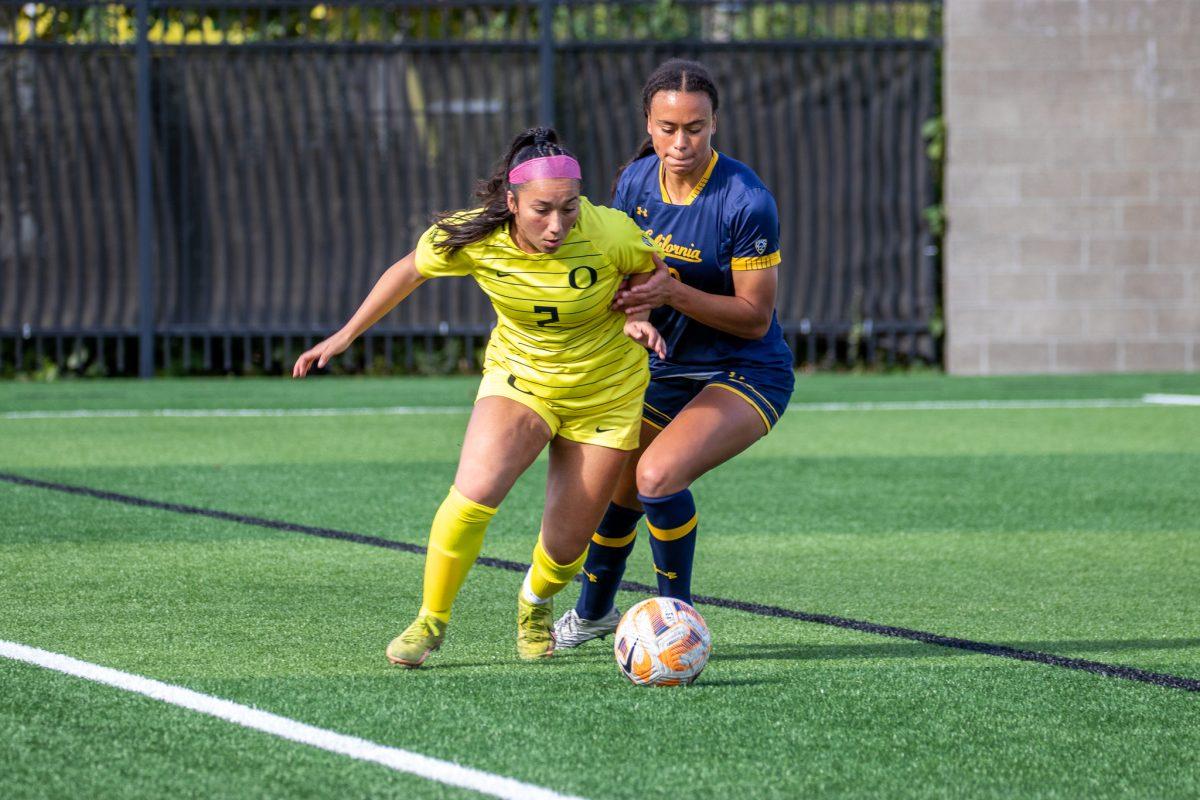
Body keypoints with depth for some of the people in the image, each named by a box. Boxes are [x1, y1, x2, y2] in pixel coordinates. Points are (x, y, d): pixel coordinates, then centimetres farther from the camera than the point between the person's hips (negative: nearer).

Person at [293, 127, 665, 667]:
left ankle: (535, 602, 39)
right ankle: (431, 619, -6)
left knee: (565, 548, 1)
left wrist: (631, 312, -21)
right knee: (475, 490, -27)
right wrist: (346, 335, 3)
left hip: (604, 394, 0)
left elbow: (649, 270, -1)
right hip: (518, 376, 0)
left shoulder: (611, 233, -26)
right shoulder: (472, 237, -22)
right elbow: (410, 270, -1)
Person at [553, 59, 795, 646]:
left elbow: (755, 317, -19)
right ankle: (593, 613, 43)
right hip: (665, 371, 6)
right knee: (615, 491, 13)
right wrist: (631, 309, -13)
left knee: (658, 473, -28)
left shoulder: (746, 201, -23)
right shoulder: (635, 182, -5)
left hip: (746, 375, -6)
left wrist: (674, 293, -31)